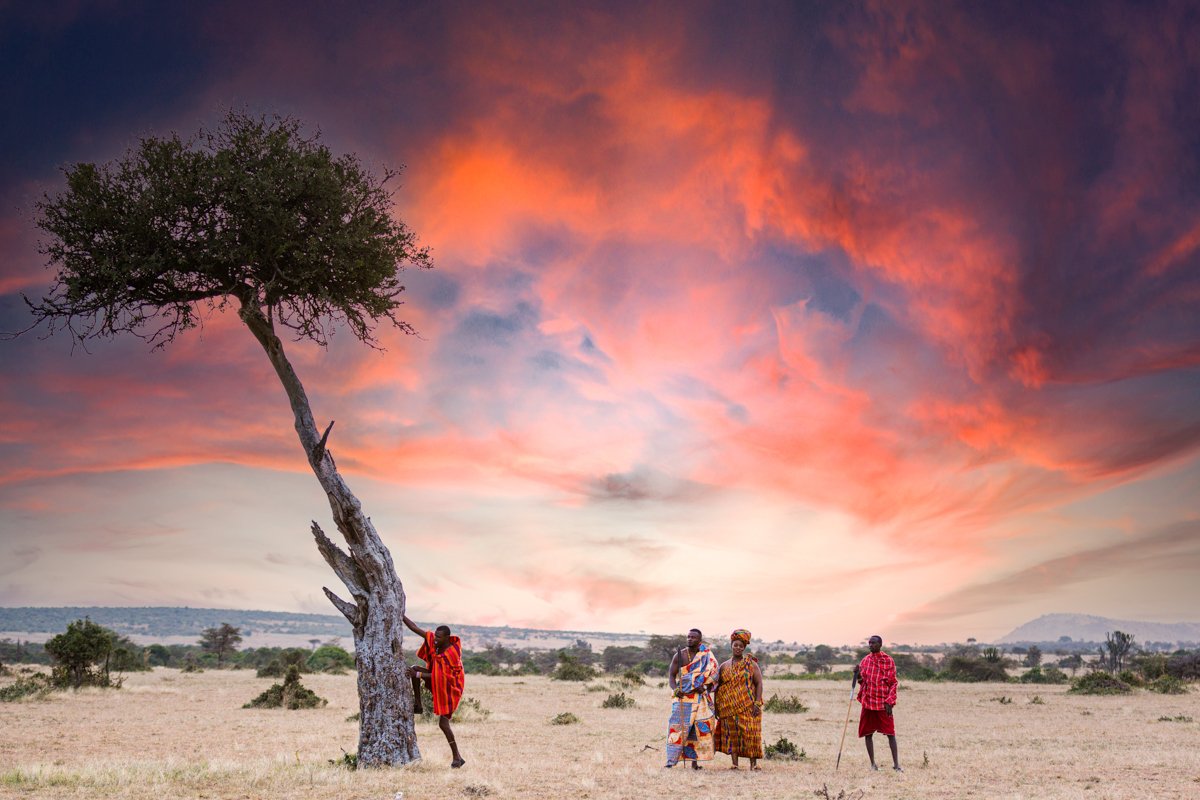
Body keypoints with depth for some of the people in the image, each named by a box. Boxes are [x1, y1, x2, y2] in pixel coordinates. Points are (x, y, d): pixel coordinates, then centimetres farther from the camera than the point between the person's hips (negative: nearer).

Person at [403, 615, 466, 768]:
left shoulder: (452, 654, -31)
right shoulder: (434, 640, -11)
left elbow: (439, 676, -28)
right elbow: (415, 628, -10)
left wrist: (417, 675, -28)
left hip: (449, 688, -7)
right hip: (437, 682, 7)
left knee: (443, 724, -9)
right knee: (414, 668, -8)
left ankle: (457, 757, 2)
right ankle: (417, 705, -1)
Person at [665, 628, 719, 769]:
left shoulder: (707, 656, 6)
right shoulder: (680, 655, 2)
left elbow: (713, 676, 7)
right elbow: (671, 675, 1)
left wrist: (704, 687, -11)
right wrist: (675, 689, -17)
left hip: (700, 698, 2)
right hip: (683, 697, -2)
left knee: (699, 728, 0)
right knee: (678, 727, -10)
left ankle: (694, 763, 7)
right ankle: (670, 762, -10)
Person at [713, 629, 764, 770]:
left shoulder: (751, 664, 4)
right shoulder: (724, 666, 12)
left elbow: (759, 684, -1)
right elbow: (718, 687, 16)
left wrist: (757, 703, -12)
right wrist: (716, 706, 9)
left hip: (748, 705, -2)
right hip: (730, 706, 3)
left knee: (750, 732, -8)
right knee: (731, 733, -2)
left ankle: (753, 763, -2)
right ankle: (734, 763, 1)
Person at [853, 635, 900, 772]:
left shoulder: (888, 660, -1)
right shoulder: (866, 660, 12)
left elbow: (893, 683, -3)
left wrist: (889, 702, -12)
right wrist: (858, 674, -5)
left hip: (883, 702, -4)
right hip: (868, 701, 4)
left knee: (890, 733, -5)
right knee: (867, 733, 4)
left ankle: (896, 763, 0)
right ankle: (872, 763, 13)